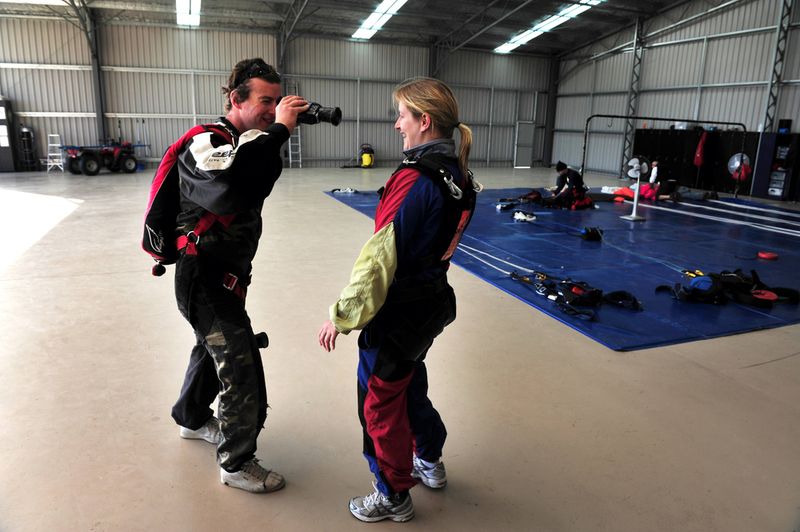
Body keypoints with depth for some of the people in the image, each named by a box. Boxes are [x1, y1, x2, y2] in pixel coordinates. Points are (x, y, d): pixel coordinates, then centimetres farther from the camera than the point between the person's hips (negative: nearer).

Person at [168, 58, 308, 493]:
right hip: (204, 280, -10)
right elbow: (231, 186, -44)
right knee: (241, 371, -4)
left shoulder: (248, 142, 6)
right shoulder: (206, 143, -21)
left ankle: (192, 418, 52)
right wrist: (278, 130, -37)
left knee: (215, 348, 27)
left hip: (231, 273, 10)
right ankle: (237, 464, 16)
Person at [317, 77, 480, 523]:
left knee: (382, 404, 11)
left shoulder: (413, 180, -25)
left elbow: (379, 258, -25)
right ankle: (430, 462, 49)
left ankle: (394, 498, 31)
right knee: (411, 385, 28)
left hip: (397, 315, -8)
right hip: (432, 302, 8)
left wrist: (342, 316, -17)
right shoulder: (459, 176, 1)